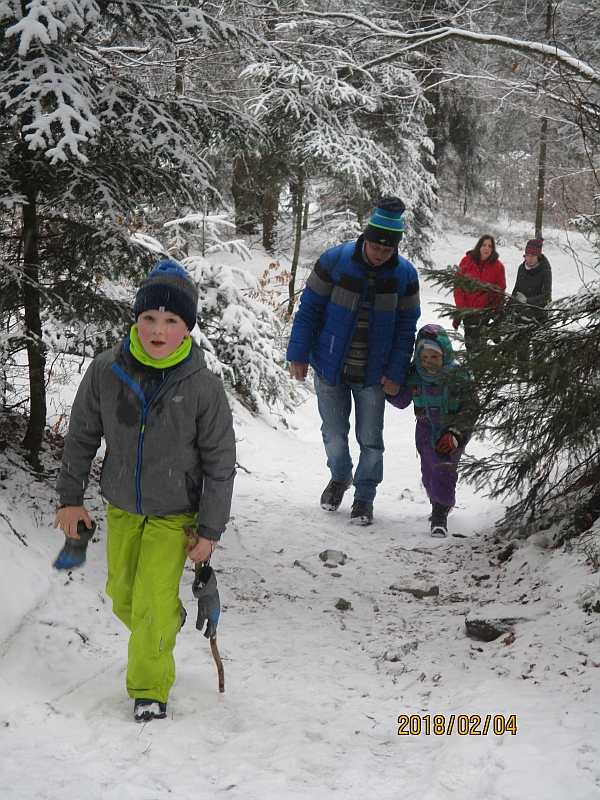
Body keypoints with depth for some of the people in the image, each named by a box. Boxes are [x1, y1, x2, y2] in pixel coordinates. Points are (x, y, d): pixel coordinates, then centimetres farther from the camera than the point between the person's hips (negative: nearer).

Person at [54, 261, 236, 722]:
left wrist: (210, 530, -9)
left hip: (175, 514, -3)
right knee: (123, 596, 16)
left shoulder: (204, 388, -20)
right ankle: (168, 620, 49)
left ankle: (150, 688, 13)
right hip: (121, 507, 4)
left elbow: (220, 464, -11)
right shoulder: (106, 371, -14)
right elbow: (82, 435, 1)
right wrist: (70, 497, 3)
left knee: (153, 603, -8)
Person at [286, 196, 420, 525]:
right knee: (334, 436, 11)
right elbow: (309, 309, -5)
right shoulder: (334, 261, -14)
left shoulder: (405, 275, -8)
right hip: (330, 367, 0)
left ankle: (365, 495, 26)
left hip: (373, 374, 1)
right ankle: (339, 477, 40)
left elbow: (406, 327, 1)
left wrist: (396, 371, -5)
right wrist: (298, 353, -6)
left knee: (370, 440, 6)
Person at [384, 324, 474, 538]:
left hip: (454, 430, -4)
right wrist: (394, 393, -18)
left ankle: (440, 514, -13)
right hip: (426, 429, 4)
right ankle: (438, 503, 35)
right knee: (429, 469, 9)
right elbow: (404, 401, 5)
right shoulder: (414, 375, -9)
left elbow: (469, 409, -15)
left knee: (445, 468, -16)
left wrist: (455, 434, -22)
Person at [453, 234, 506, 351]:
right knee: (469, 339, 11)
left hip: (485, 310, -2)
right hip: (468, 309, 2)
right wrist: (460, 306, -8)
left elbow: (500, 289, 1)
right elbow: (458, 284, 0)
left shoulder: (498, 266, -4)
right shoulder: (467, 261, -3)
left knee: (479, 340, -8)